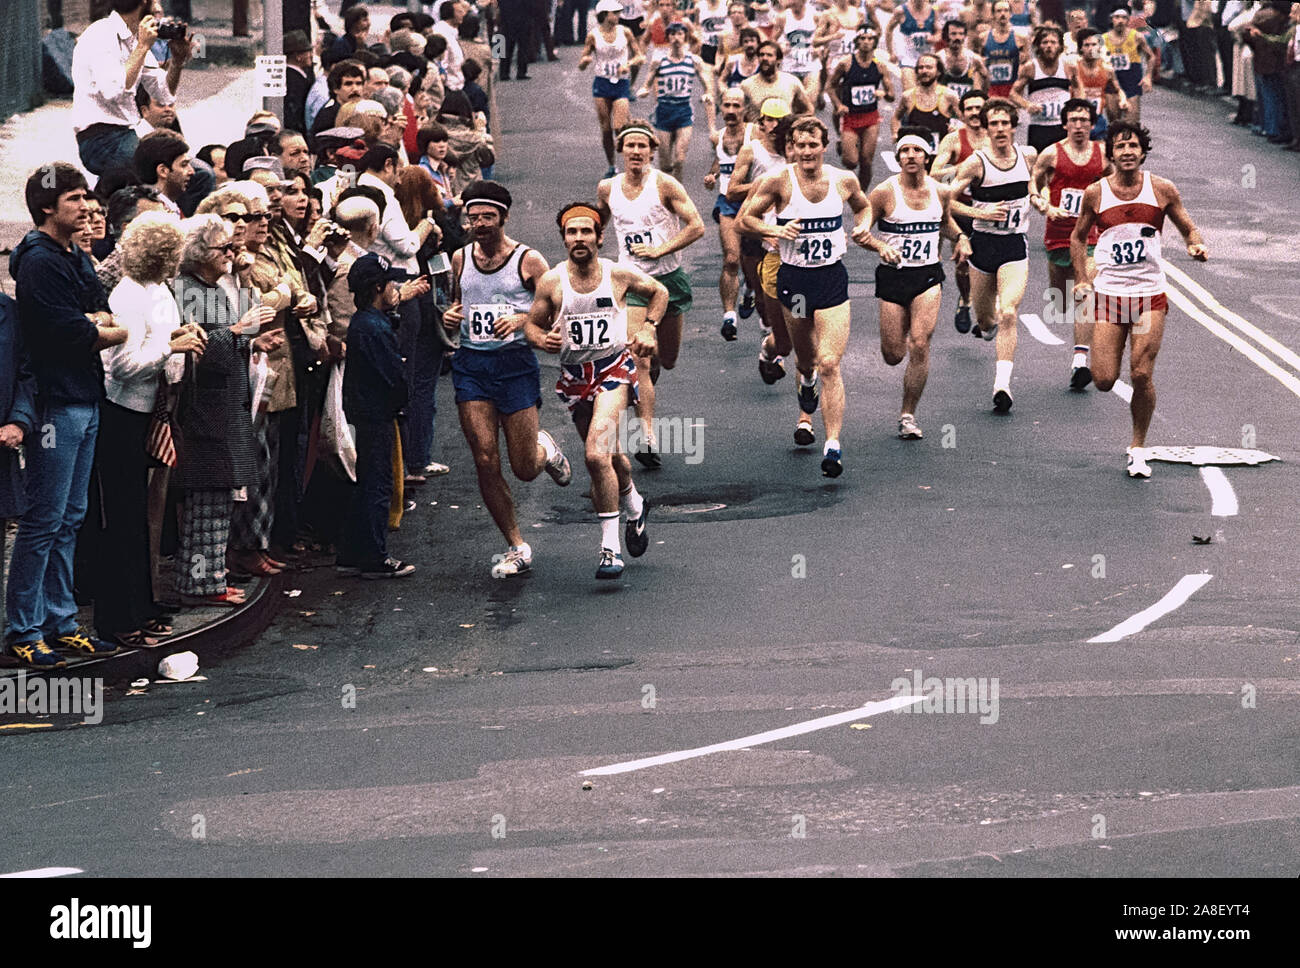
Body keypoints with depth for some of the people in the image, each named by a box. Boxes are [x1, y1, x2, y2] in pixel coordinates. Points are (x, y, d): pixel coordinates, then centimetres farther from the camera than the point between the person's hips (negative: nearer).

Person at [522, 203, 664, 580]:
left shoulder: (619, 275, -6)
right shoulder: (551, 282, -4)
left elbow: (659, 292, 13)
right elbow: (531, 324, 6)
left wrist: (648, 328, -1)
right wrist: (543, 340, -16)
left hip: (614, 369, -4)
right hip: (575, 375, 4)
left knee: (597, 455, -22)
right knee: (609, 456, 19)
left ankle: (610, 547, -16)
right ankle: (635, 508, 51)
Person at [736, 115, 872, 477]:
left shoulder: (844, 180, -2)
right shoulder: (779, 181, -9)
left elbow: (863, 205, 20)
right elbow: (744, 218, -2)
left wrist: (863, 225, -1)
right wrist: (775, 230, -19)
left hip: (832, 280, 0)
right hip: (794, 280, 1)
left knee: (829, 364, -12)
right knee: (806, 360, 19)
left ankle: (833, 446, -14)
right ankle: (806, 414, 53)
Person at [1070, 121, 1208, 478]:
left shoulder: (1162, 190, 0)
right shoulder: (1096, 193, 2)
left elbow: (1189, 228, 11)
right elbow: (1078, 237, 16)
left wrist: (1196, 245, -11)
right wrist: (1081, 279, 6)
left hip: (1150, 293, -1)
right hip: (1109, 293, 1)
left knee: (1142, 375, -8)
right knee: (1104, 380, -5)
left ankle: (1138, 448, 9)